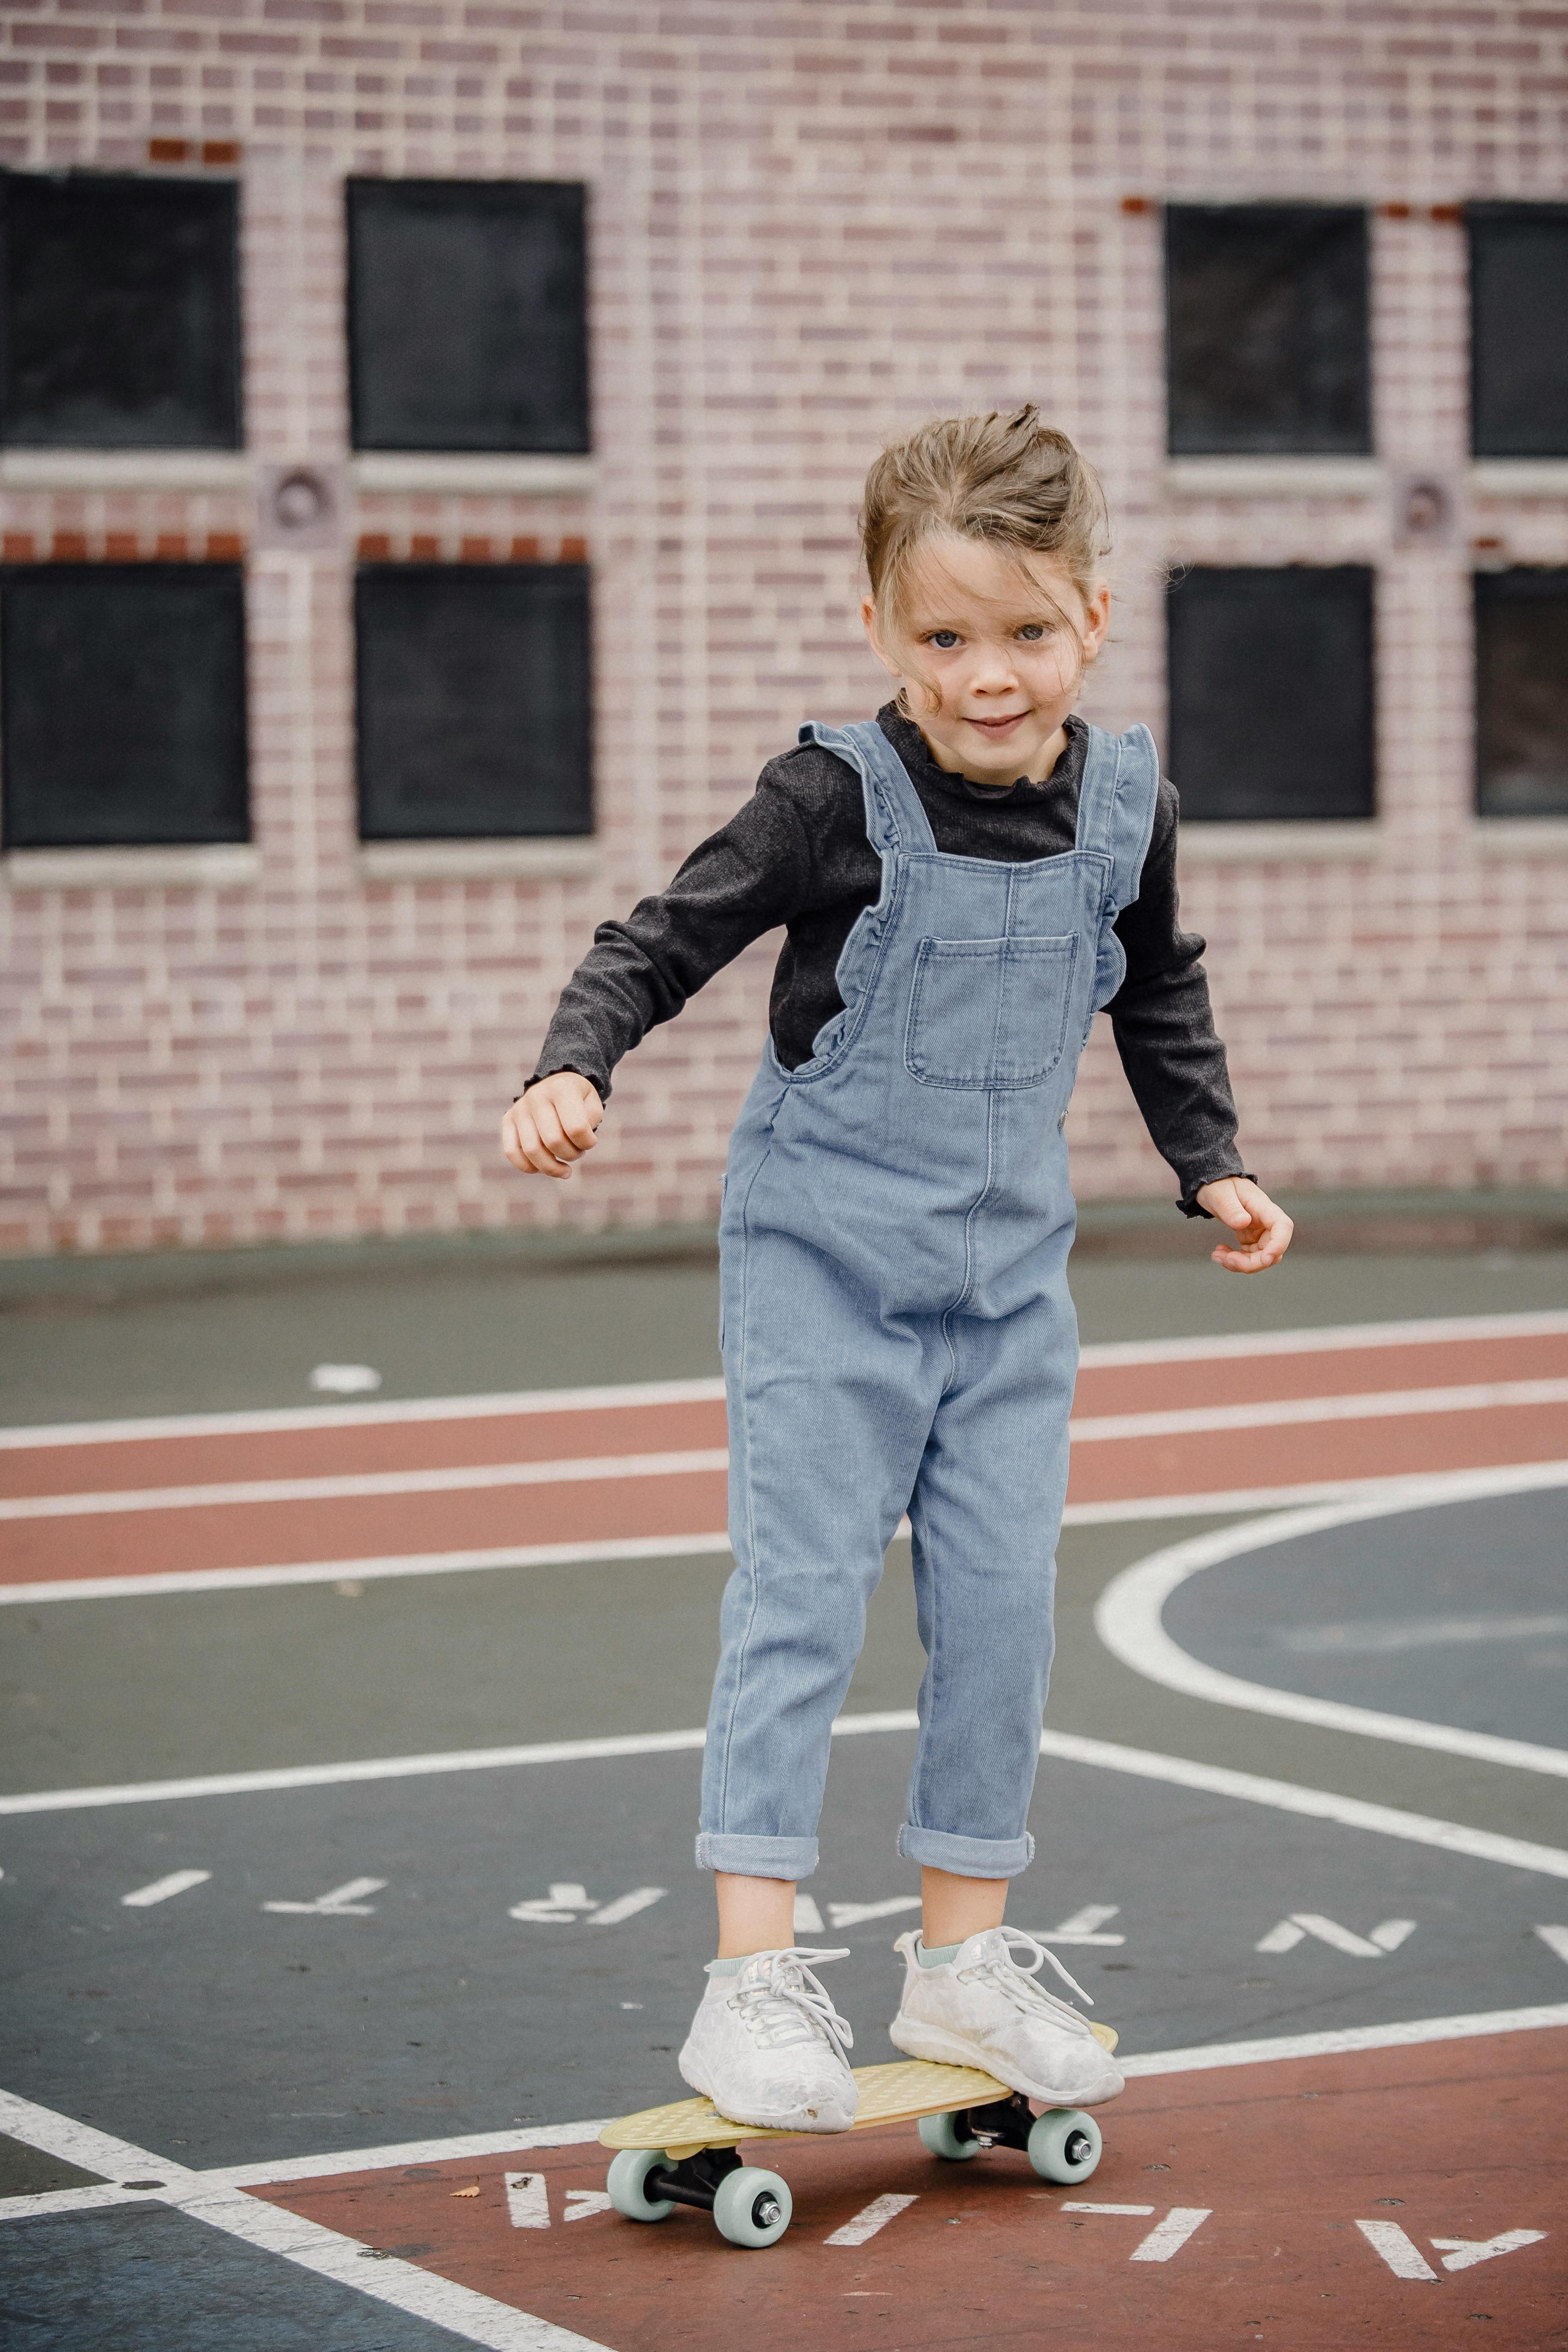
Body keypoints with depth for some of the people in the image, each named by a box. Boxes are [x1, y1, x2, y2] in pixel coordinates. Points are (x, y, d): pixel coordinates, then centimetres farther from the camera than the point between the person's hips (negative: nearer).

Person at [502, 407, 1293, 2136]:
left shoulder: (1127, 810, 0)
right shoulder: (837, 800, -16)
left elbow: (1159, 999, 17)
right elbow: (664, 942, -13)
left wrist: (1213, 1164, 16)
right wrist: (573, 1068, -28)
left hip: (1009, 1270, 5)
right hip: (825, 1257, -5)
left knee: (1002, 1599, 7)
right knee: (800, 1595, -8)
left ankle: (963, 1951, 19)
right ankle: (754, 1975, -5)